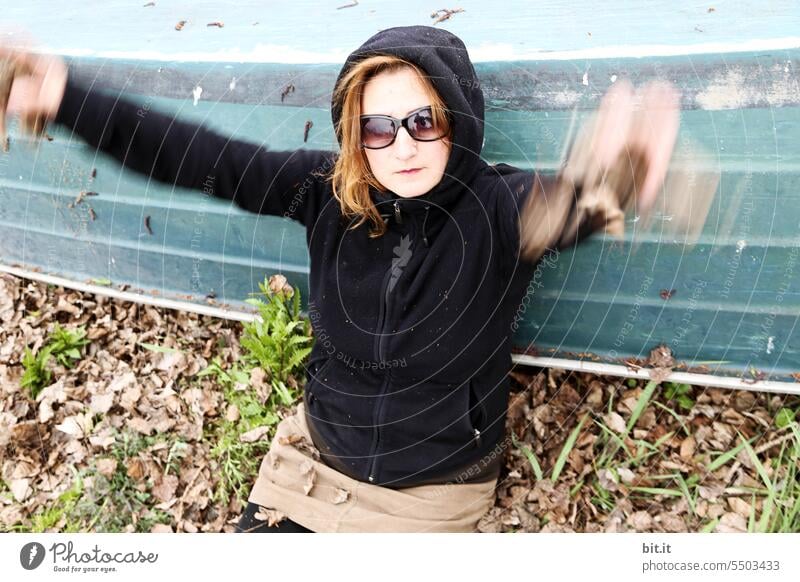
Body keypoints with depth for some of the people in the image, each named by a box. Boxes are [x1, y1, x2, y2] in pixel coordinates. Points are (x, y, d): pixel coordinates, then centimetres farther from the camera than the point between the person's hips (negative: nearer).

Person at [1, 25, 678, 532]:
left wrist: (609, 173, -64)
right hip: (316, 456, 3)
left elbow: (565, 204, -40)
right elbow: (204, 158, -11)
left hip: (434, 491, -2)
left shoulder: (501, 207, -20)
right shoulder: (330, 191, -11)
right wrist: (66, 99, -15)